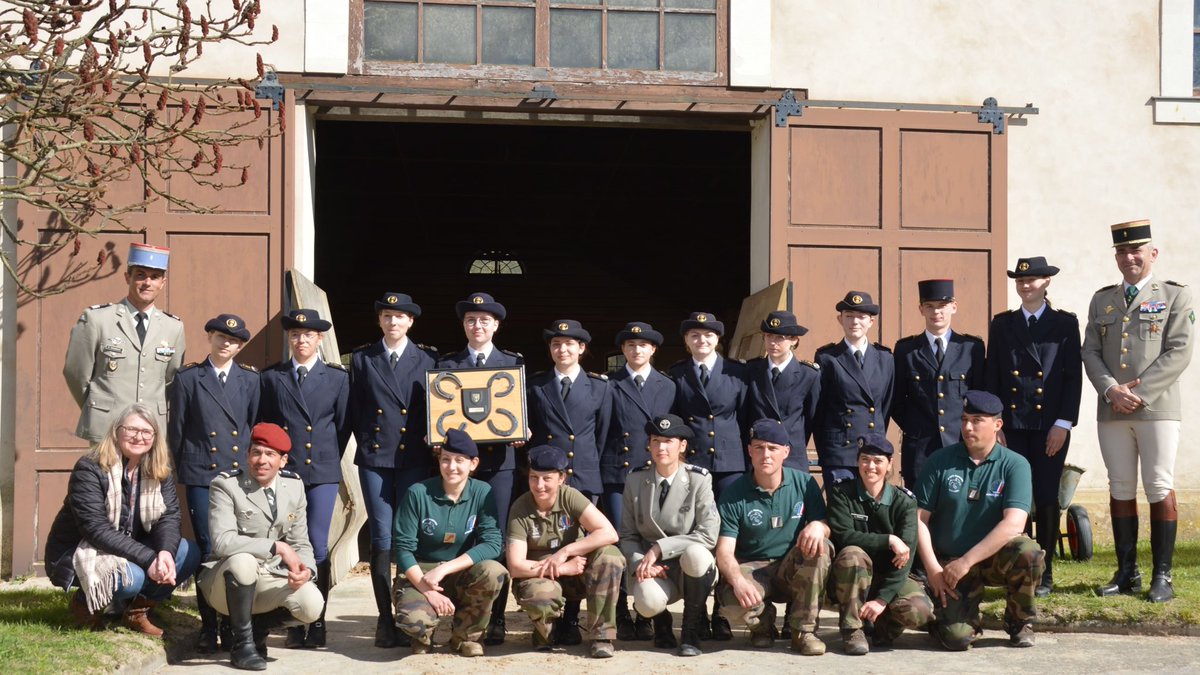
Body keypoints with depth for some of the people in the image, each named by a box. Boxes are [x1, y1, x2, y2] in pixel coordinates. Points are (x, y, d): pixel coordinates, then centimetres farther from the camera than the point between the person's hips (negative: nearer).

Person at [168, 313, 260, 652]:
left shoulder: (250, 379, 9)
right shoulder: (188, 377, 5)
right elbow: (176, 428, 8)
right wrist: (182, 468, 9)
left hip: (241, 473, 1)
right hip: (201, 474, -1)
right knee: (208, 550, -2)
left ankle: (233, 623, 10)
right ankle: (208, 626, 5)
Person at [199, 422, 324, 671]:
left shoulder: (294, 486, 3)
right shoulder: (225, 484, -13)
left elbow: (300, 543, 5)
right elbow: (223, 541, -26)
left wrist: (306, 569, -18)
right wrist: (277, 547, -28)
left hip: (271, 579, 4)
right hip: (226, 582, -4)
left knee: (312, 606, -24)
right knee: (242, 561, -38)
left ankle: (258, 626, 10)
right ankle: (243, 642, -16)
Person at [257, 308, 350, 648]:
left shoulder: (337, 377, 7)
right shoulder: (271, 377, 7)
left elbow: (343, 424, 9)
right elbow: (262, 424, 9)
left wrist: (330, 459, 6)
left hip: (322, 472, -1)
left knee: (317, 546, -7)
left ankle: (317, 623, 2)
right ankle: (295, 624, 9)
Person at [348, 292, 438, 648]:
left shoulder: (428, 359, 7)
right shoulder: (362, 359, 8)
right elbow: (354, 411, 9)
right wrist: (367, 442, 3)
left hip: (415, 459, 0)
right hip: (375, 458, 1)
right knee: (382, 539, 0)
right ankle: (385, 620, 5)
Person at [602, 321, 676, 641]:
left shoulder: (667, 386, 13)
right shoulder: (609, 385, 6)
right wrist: (595, 472, -2)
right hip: (616, 475, -1)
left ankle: (646, 617, 8)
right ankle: (622, 618, 4)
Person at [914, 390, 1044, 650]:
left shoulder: (1014, 465, -6)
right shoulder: (940, 461, -2)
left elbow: (1013, 524, -18)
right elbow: (920, 518, -4)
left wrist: (966, 561, -23)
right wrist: (932, 569, -14)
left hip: (995, 557, 1)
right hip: (948, 562, -1)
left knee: (1027, 553, -33)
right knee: (957, 638, -22)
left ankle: (1020, 622, -3)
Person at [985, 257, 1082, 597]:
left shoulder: (1065, 323, 5)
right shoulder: (1001, 324, 10)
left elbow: (1074, 376, 1)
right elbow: (991, 377, 9)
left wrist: (1063, 423, -8)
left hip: (1051, 426, -2)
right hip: (1012, 425, 2)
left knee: (1047, 499, 0)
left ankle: (1045, 574, 8)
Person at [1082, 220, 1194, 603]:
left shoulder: (1175, 296, 3)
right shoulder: (1102, 300, 15)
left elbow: (1179, 352, -6)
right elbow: (1090, 352, 9)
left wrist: (1139, 391, -13)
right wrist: (1111, 390, -9)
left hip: (1158, 408, -4)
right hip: (1112, 411, 4)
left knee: (1160, 490, -5)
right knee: (1121, 491, 6)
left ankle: (1162, 576, 0)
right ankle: (1127, 573, 13)